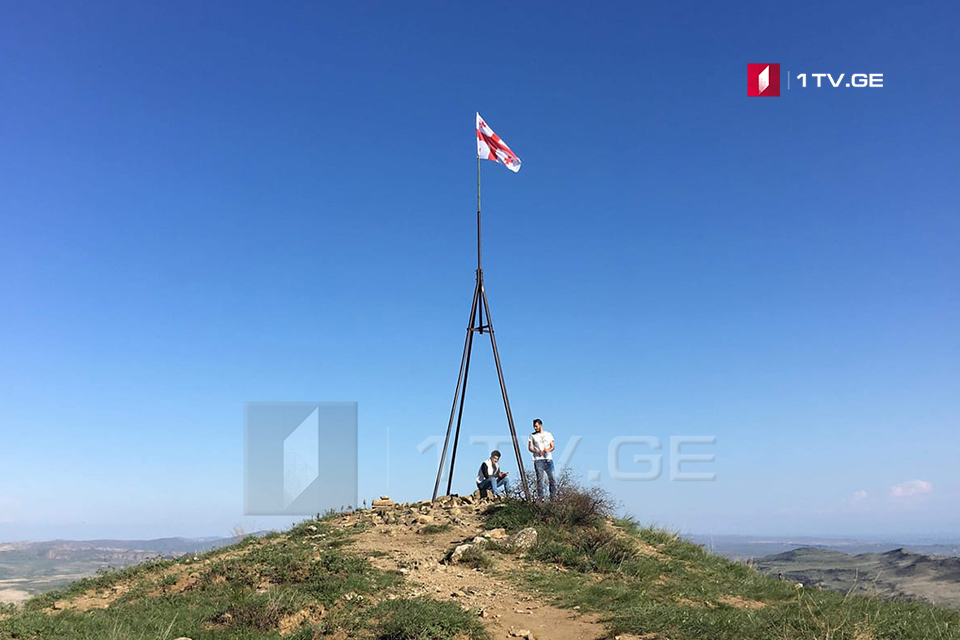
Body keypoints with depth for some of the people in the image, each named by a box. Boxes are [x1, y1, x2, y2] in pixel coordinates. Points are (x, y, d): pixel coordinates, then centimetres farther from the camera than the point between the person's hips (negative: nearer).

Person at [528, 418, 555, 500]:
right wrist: (538, 452, -14)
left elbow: (552, 446, 13)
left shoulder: (548, 434, 16)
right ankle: (541, 497, -6)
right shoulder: (532, 435, 11)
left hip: (548, 459, 2)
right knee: (539, 478, -7)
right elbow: (530, 448, 4)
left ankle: (552, 496, 3)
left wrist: (548, 450, -9)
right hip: (538, 459, -2)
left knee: (551, 478, -3)